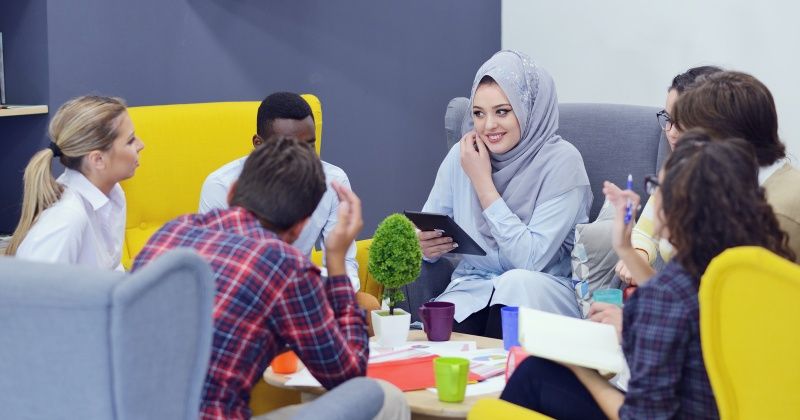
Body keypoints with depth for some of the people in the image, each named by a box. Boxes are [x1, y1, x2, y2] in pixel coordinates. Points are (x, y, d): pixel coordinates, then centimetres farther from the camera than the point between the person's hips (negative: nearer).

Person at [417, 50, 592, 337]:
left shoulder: (562, 161, -11)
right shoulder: (462, 155, 1)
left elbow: (532, 259, -18)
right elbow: (426, 233, 8)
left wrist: (483, 183, -16)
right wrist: (422, 246, -18)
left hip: (542, 292, -1)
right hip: (471, 288, 1)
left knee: (517, 282, -34)